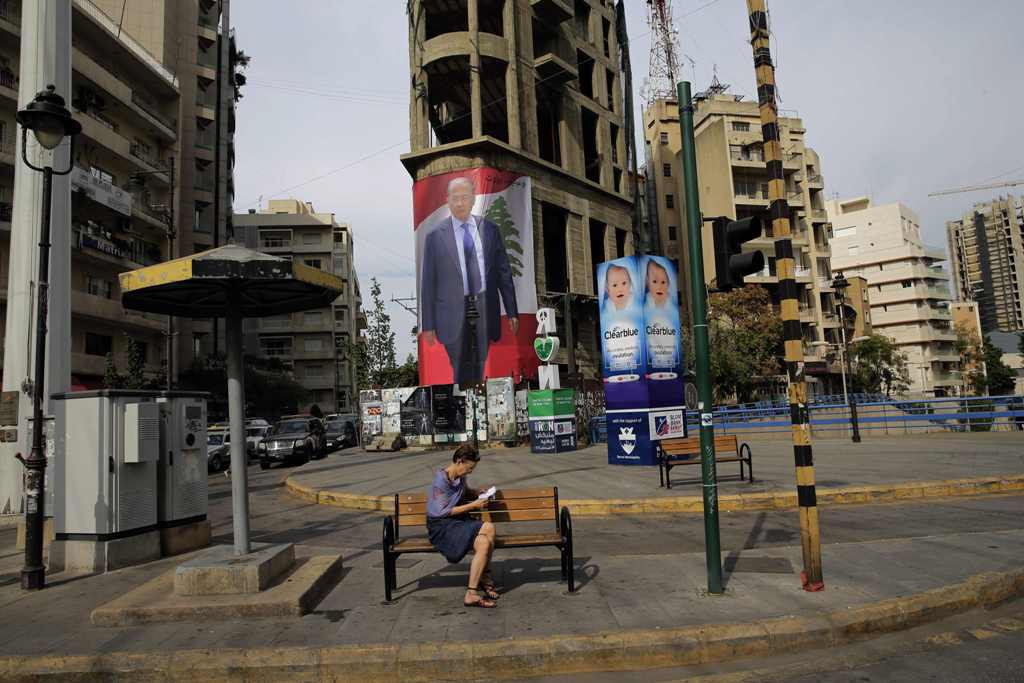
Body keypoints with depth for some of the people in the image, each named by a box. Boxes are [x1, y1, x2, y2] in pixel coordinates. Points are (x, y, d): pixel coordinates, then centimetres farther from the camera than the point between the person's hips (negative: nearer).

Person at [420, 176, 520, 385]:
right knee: (461, 373, 6)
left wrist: (512, 312, 5)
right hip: (454, 313, -2)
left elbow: (504, 272, 7)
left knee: (481, 371, 10)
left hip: (485, 311, 2)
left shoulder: (490, 229, 5)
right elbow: (428, 282, 0)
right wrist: (428, 325, -2)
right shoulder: (435, 236, -2)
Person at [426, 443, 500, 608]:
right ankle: (471, 594, -21)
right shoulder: (441, 479, -16)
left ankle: (484, 578, -7)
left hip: (458, 521, 8)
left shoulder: (461, 477, 8)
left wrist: (479, 493, 8)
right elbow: (444, 511, -17)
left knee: (489, 527, -22)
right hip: (441, 526, -8)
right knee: (484, 543, -27)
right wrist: (473, 505, -16)